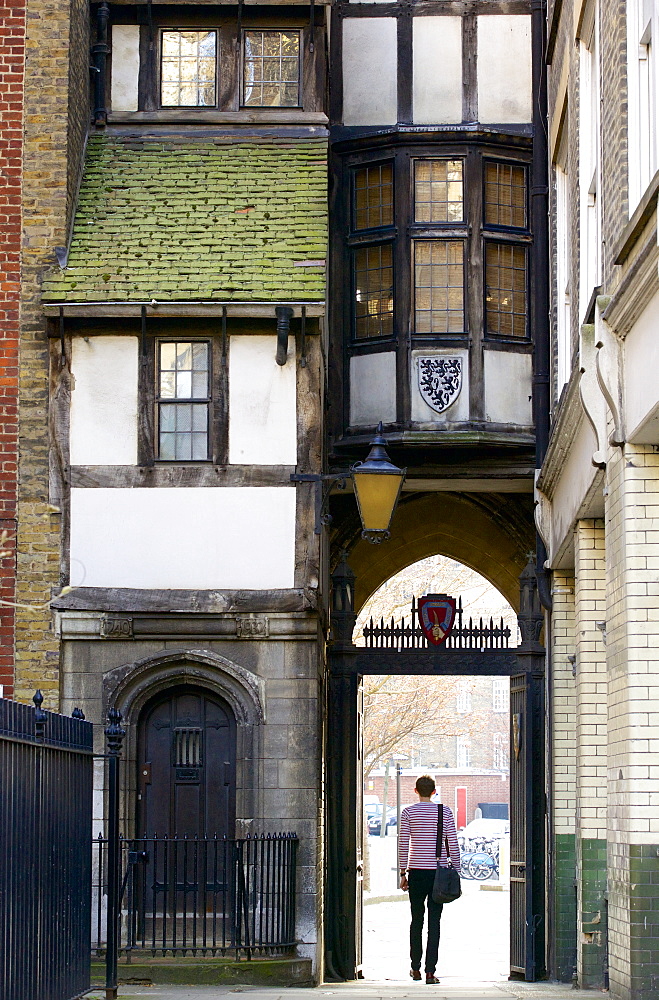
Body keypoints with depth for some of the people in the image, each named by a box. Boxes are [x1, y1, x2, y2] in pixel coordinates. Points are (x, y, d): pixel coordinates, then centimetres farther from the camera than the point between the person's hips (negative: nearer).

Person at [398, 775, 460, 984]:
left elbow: (403, 845, -2)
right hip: (439, 872, 0)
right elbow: (453, 845, 1)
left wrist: (402, 873, 4)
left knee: (416, 920, 13)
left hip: (416, 872, 0)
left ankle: (416, 968, 19)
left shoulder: (408, 812, 0)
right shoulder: (445, 812, 2)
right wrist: (456, 871, 9)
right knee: (434, 922, 0)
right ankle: (430, 970, -6)